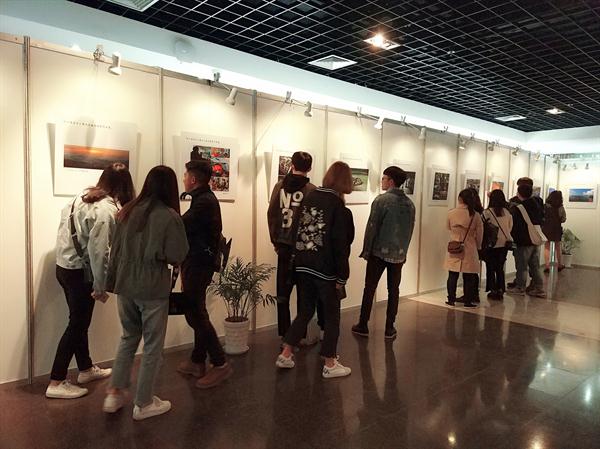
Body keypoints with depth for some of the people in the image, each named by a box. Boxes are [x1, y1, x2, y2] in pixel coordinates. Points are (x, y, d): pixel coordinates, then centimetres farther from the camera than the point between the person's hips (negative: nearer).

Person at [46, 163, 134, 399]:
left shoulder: (82, 196, 6)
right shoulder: (107, 209, -20)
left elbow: (64, 219, 12)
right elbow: (97, 250, -24)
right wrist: (100, 286, -17)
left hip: (64, 266, 9)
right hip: (79, 271, -8)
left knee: (79, 320, 18)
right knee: (77, 324, 3)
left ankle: (86, 369, 33)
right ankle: (56, 383, 12)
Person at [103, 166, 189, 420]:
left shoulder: (127, 212, 2)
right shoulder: (169, 216, -15)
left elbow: (115, 250, 7)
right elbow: (176, 257, -15)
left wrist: (111, 282, 15)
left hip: (125, 286, 6)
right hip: (153, 290, -6)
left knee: (128, 338, 24)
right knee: (152, 346, 10)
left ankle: (114, 394, 29)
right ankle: (144, 404, 22)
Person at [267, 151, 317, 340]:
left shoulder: (279, 186, 1)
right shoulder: (311, 190, -8)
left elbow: (271, 214, 1)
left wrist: (275, 241, 10)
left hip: (284, 246, 3)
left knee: (283, 290, 10)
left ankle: (284, 333, 16)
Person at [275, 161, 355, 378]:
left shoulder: (309, 197, 4)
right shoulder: (338, 206, -14)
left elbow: (298, 230, 7)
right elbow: (340, 246, -14)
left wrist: (300, 260, 13)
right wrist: (341, 277, -8)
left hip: (302, 267, 6)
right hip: (325, 270, -6)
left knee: (304, 312, 20)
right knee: (331, 316, 10)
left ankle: (285, 355, 24)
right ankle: (330, 364, 20)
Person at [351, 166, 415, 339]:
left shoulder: (382, 200, -11)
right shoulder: (409, 203, 5)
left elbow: (372, 227, -12)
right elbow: (410, 230, 9)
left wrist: (366, 250, -4)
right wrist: (403, 250, 17)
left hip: (379, 252, -4)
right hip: (399, 254, 4)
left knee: (370, 288, 6)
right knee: (393, 290, 11)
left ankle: (363, 326, 13)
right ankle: (389, 328, 16)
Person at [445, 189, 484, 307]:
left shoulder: (451, 213, -7)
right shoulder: (475, 215, -9)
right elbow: (479, 235, -1)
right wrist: (478, 246, 15)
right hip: (469, 250, -1)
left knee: (452, 276, 9)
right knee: (469, 277, 8)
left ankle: (451, 299, 14)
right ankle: (468, 301, 13)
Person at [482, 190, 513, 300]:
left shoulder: (487, 212, -14)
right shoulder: (508, 212, -1)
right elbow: (510, 228, 7)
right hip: (504, 244, 4)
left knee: (491, 268, 9)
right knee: (500, 268, 15)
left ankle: (493, 291, 11)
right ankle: (500, 291, 16)